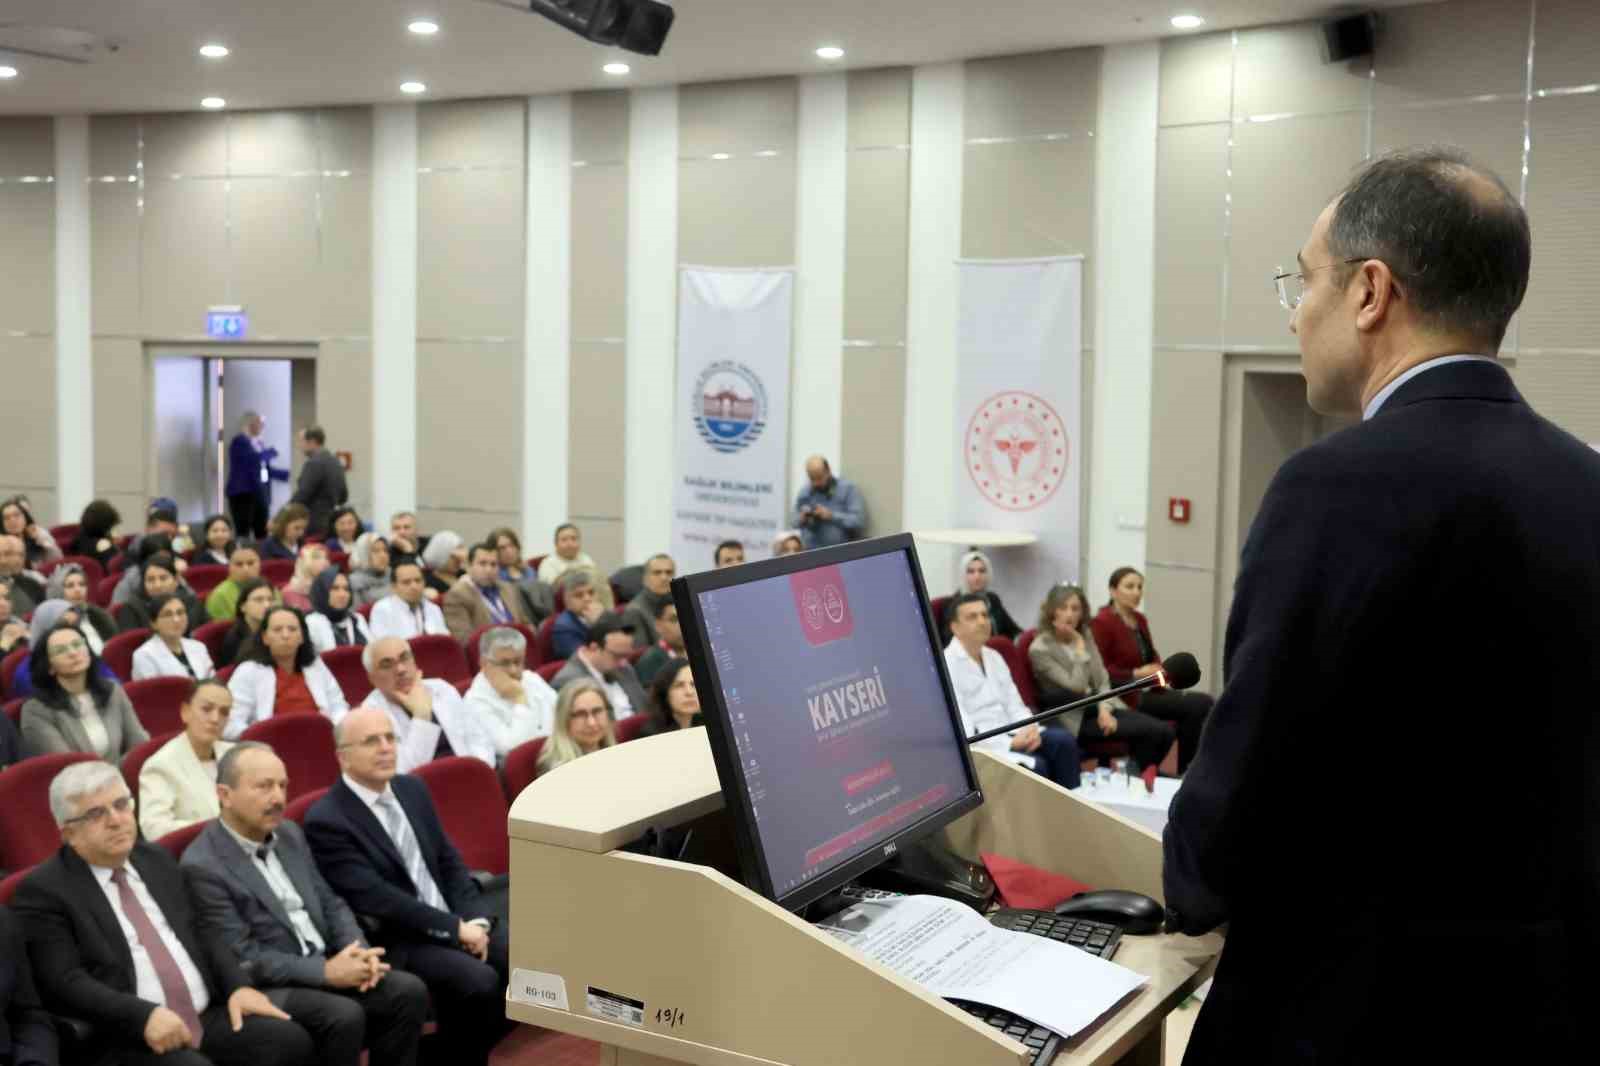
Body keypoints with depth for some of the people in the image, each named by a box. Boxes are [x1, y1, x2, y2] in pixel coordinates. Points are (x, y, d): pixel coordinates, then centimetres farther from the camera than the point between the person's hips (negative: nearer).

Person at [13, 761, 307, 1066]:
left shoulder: (157, 860, 18)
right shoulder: (43, 891, -1)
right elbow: (63, 982, -11)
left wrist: (238, 985, 2)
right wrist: (144, 1015, -24)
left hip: (209, 1017, 6)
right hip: (125, 1036, -6)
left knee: (291, 1041, -18)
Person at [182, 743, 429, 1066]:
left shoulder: (289, 834, 11)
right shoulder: (202, 866, -13)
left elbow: (330, 904, 14)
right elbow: (243, 958, -17)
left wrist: (359, 950, -6)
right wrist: (325, 972, -19)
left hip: (324, 966, 7)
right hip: (264, 986, -7)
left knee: (409, 991, -13)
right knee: (344, 1016, -31)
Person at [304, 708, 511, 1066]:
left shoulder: (412, 789, 10)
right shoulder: (326, 821, -13)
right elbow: (376, 898, -19)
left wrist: (474, 920, -6)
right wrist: (455, 929, -19)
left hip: (455, 919, 7)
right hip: (394, 940, -7)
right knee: (478, 981, -29)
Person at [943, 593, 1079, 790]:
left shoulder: (994, 657, 15)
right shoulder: (946, 665, -11)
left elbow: (1014, 704, 15)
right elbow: (961, 728, -19)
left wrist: (1030, 728, -8)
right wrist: (1010, 743, -22)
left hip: (1008, 731, 8)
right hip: (979, 742, -8)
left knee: (1063, 740, -14)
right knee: (1034, 765, -28)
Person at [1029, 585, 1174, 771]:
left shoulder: (1086, 635, 7)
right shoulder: (1040, 649, -14)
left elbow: (1102, 679, 7)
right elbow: (1076, 687, -19)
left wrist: (1104, 708, -12)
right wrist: (1080, 647, -16)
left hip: (1099, 706, 7)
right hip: (1075, 717, -7)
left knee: (1166, 731, -11)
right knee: (1150, 731, -21)